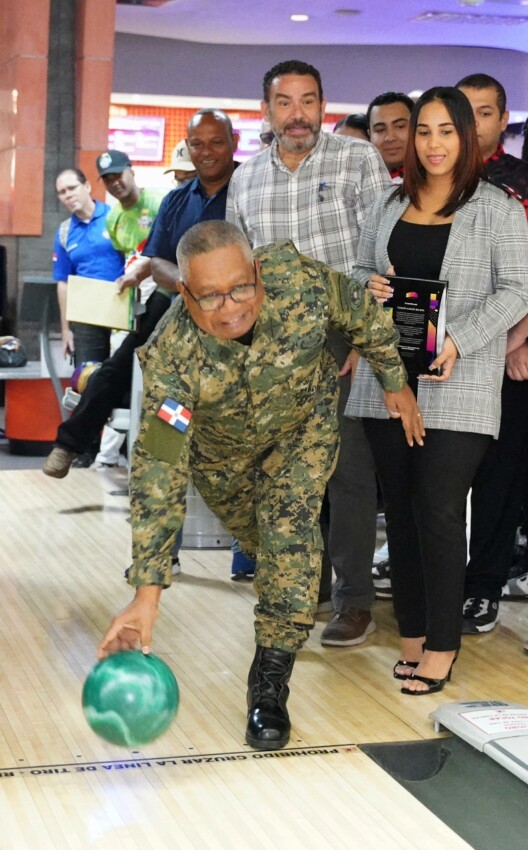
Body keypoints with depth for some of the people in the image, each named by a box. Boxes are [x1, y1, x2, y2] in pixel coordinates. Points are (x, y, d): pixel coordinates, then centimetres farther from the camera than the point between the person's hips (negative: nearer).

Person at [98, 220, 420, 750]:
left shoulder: (300, 279, -37)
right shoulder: (171, 359, -41)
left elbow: (364, 315, -15)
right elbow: (158, 473, -44)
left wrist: (395, 383, -1)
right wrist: (147, 593, -49)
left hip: (302, 424, 0)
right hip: (220, 448, 0)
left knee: (290, 528, -19)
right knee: (258, 537, 20)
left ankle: (271, 681, -11)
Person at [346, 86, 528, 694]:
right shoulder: (389, 206, 14)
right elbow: (361, 271, 22)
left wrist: (457, 342, -17)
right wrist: (368, 287, -3)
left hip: (457, 388, -4)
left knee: (440, 512, -7)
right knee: (400, 508, 7)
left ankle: (441, 646, 4)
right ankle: (412, 632, 18)